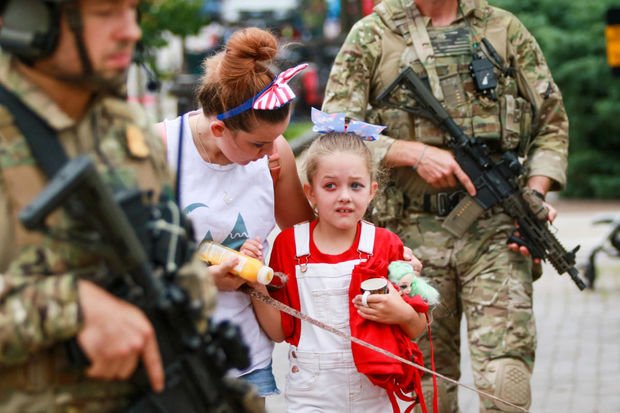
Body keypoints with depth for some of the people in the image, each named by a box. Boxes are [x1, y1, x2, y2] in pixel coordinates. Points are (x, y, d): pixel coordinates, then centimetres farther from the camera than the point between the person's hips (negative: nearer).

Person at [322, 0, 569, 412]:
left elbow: (552, 123, 12)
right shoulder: (371, 37, 5)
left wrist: (535, 195, -4)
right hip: (413, 233, 0)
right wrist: (415, 153, -12)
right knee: (427, 379, 8)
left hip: (496, 228, 0)